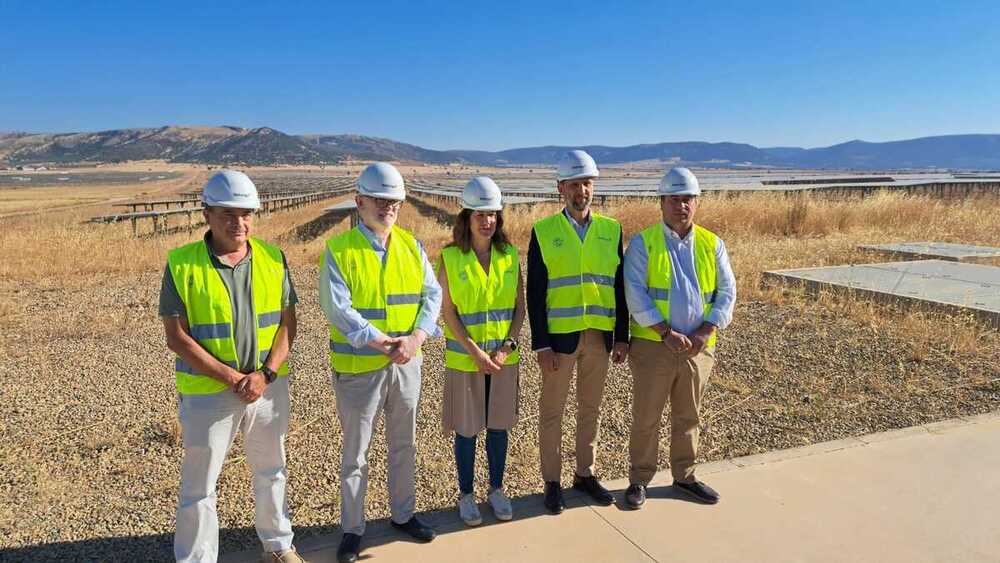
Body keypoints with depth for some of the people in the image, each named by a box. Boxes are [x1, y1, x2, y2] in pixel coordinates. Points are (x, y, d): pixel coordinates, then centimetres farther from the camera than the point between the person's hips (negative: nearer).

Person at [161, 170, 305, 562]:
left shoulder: (272, 259, -2)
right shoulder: (182, 264, -11)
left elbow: (287, 322, -2)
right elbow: (177, 337, -13)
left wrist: (266, 374, -14)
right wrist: (232, 378, -17)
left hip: (268, 386, 4)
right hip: (207, 393, -3)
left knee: (271, 471, 20)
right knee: (199, 486, 9)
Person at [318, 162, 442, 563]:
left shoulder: (411, 246, 3)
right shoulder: (338, 250, -11)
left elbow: (432, 294, -2)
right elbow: (337, 308, -18)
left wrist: (415, 337, -17)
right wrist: (378, 341, -26)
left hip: (407, 363, 5)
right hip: (358, 367, -4)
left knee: (404, 444, 19)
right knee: (355, 452, 10)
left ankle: (403, 513, 39)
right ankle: (353, 529, 27)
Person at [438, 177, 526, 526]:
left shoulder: (510, 256, 1)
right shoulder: (450, 258, -8)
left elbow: (519, 307, 4)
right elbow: (448, 312, -9)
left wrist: (507, 346, -8)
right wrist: (476, 352, -15)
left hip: (504, 357, 3)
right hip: (464, 359, -3)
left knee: (499, 426, 13)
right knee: (466, 430, 9)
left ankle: (496, 490, 31)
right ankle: (466, 495, 27)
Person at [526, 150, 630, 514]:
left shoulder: (611, 230, 4)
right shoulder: (543, 231, -4)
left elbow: (619, 286, 6)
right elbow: (535, 293, -6)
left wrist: (622, 336, 2)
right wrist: (541, 344, -11)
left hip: (600, 337, 3)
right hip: (559, 337, -3)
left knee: (591, 409, 15)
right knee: (552, 412, 8)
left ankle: (585, 474, 31)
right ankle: (552, 482, 23)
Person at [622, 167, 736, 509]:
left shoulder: (712, 244, 6)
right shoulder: (643, 243, -5)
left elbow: (726, 292, 4)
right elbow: (635, 293, -13)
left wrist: (705, 331, -10)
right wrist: (666, 331, -19)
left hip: (698, 348, 4)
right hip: (653, 346, -3)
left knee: (688, 417, 16)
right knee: (646, 417, 5)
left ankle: (684, 475, 33)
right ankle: (639, 480, 21)